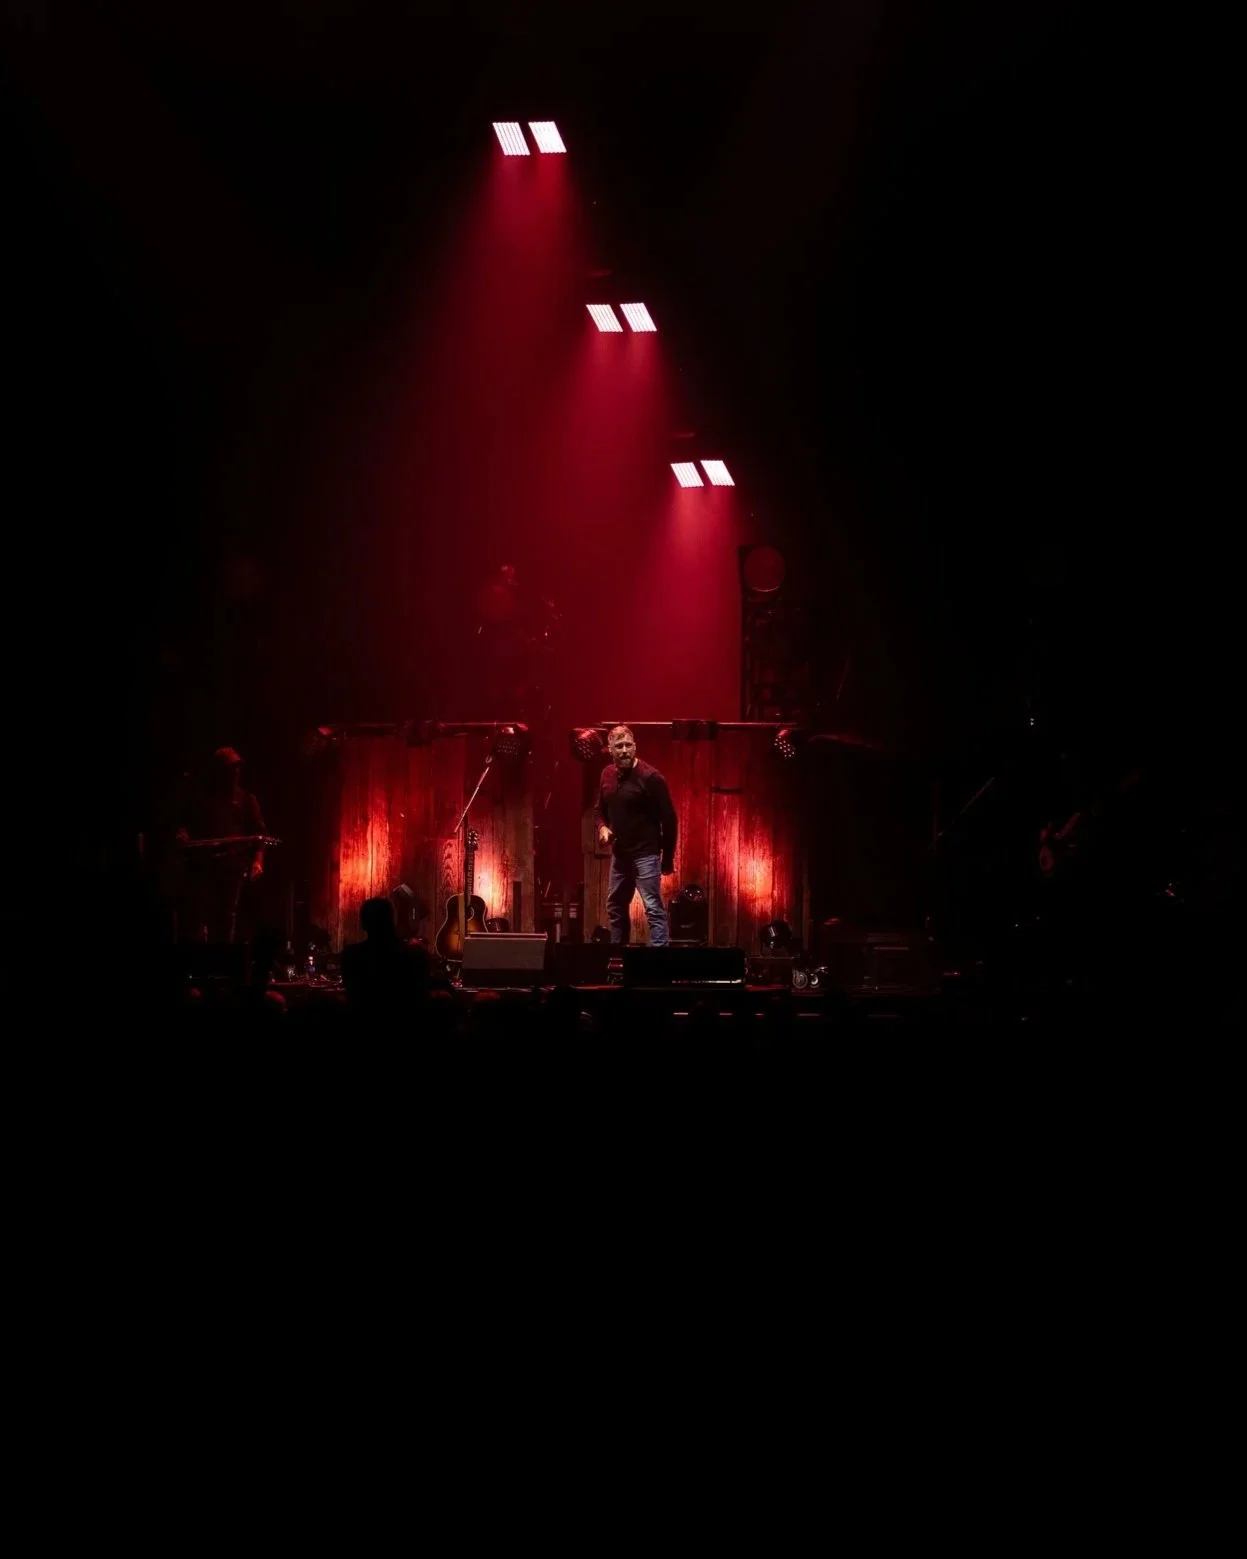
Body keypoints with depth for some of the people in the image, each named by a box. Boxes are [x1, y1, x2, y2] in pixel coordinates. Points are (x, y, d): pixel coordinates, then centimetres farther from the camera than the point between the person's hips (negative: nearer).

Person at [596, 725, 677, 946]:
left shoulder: (650, 777, -15)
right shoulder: (607, 775, 6)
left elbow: (668, 818, -11)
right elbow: (601, 809, 21)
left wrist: (668, 858, -8)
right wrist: (602, 827, -2)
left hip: (645, 854, -8)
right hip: (619, 853, 8)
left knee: (653, 908, -11)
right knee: (615, 907, 17)